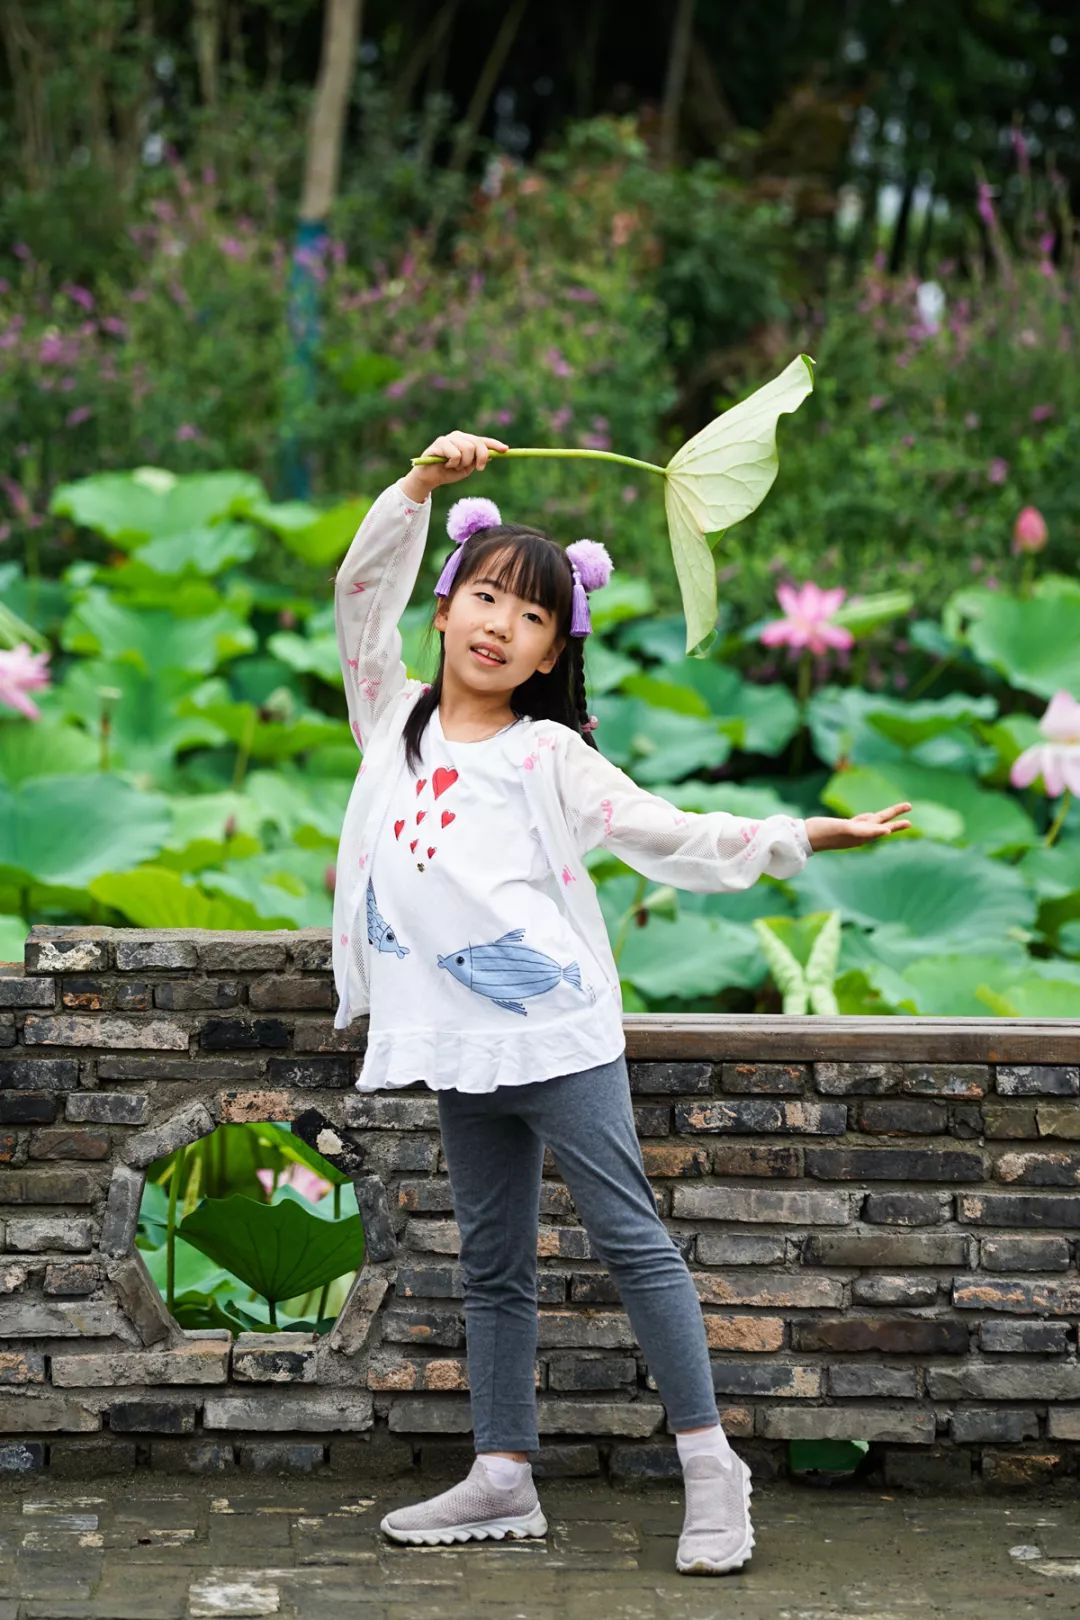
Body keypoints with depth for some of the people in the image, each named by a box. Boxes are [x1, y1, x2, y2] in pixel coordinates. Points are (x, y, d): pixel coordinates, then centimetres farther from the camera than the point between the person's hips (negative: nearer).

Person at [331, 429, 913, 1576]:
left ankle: (709, 1463, 1)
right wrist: (424, 482, -7)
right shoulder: (395, 720, 11)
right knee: (491, 1264, 11)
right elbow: (363, 589, 4)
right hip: (458, 1045, 4)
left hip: (557, 1029, -4)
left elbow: (671, 836, -2)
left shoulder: (549, 756, 0)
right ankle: (503, 1478, 18)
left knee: (628, 1235, -4)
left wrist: (802, 837, -11)